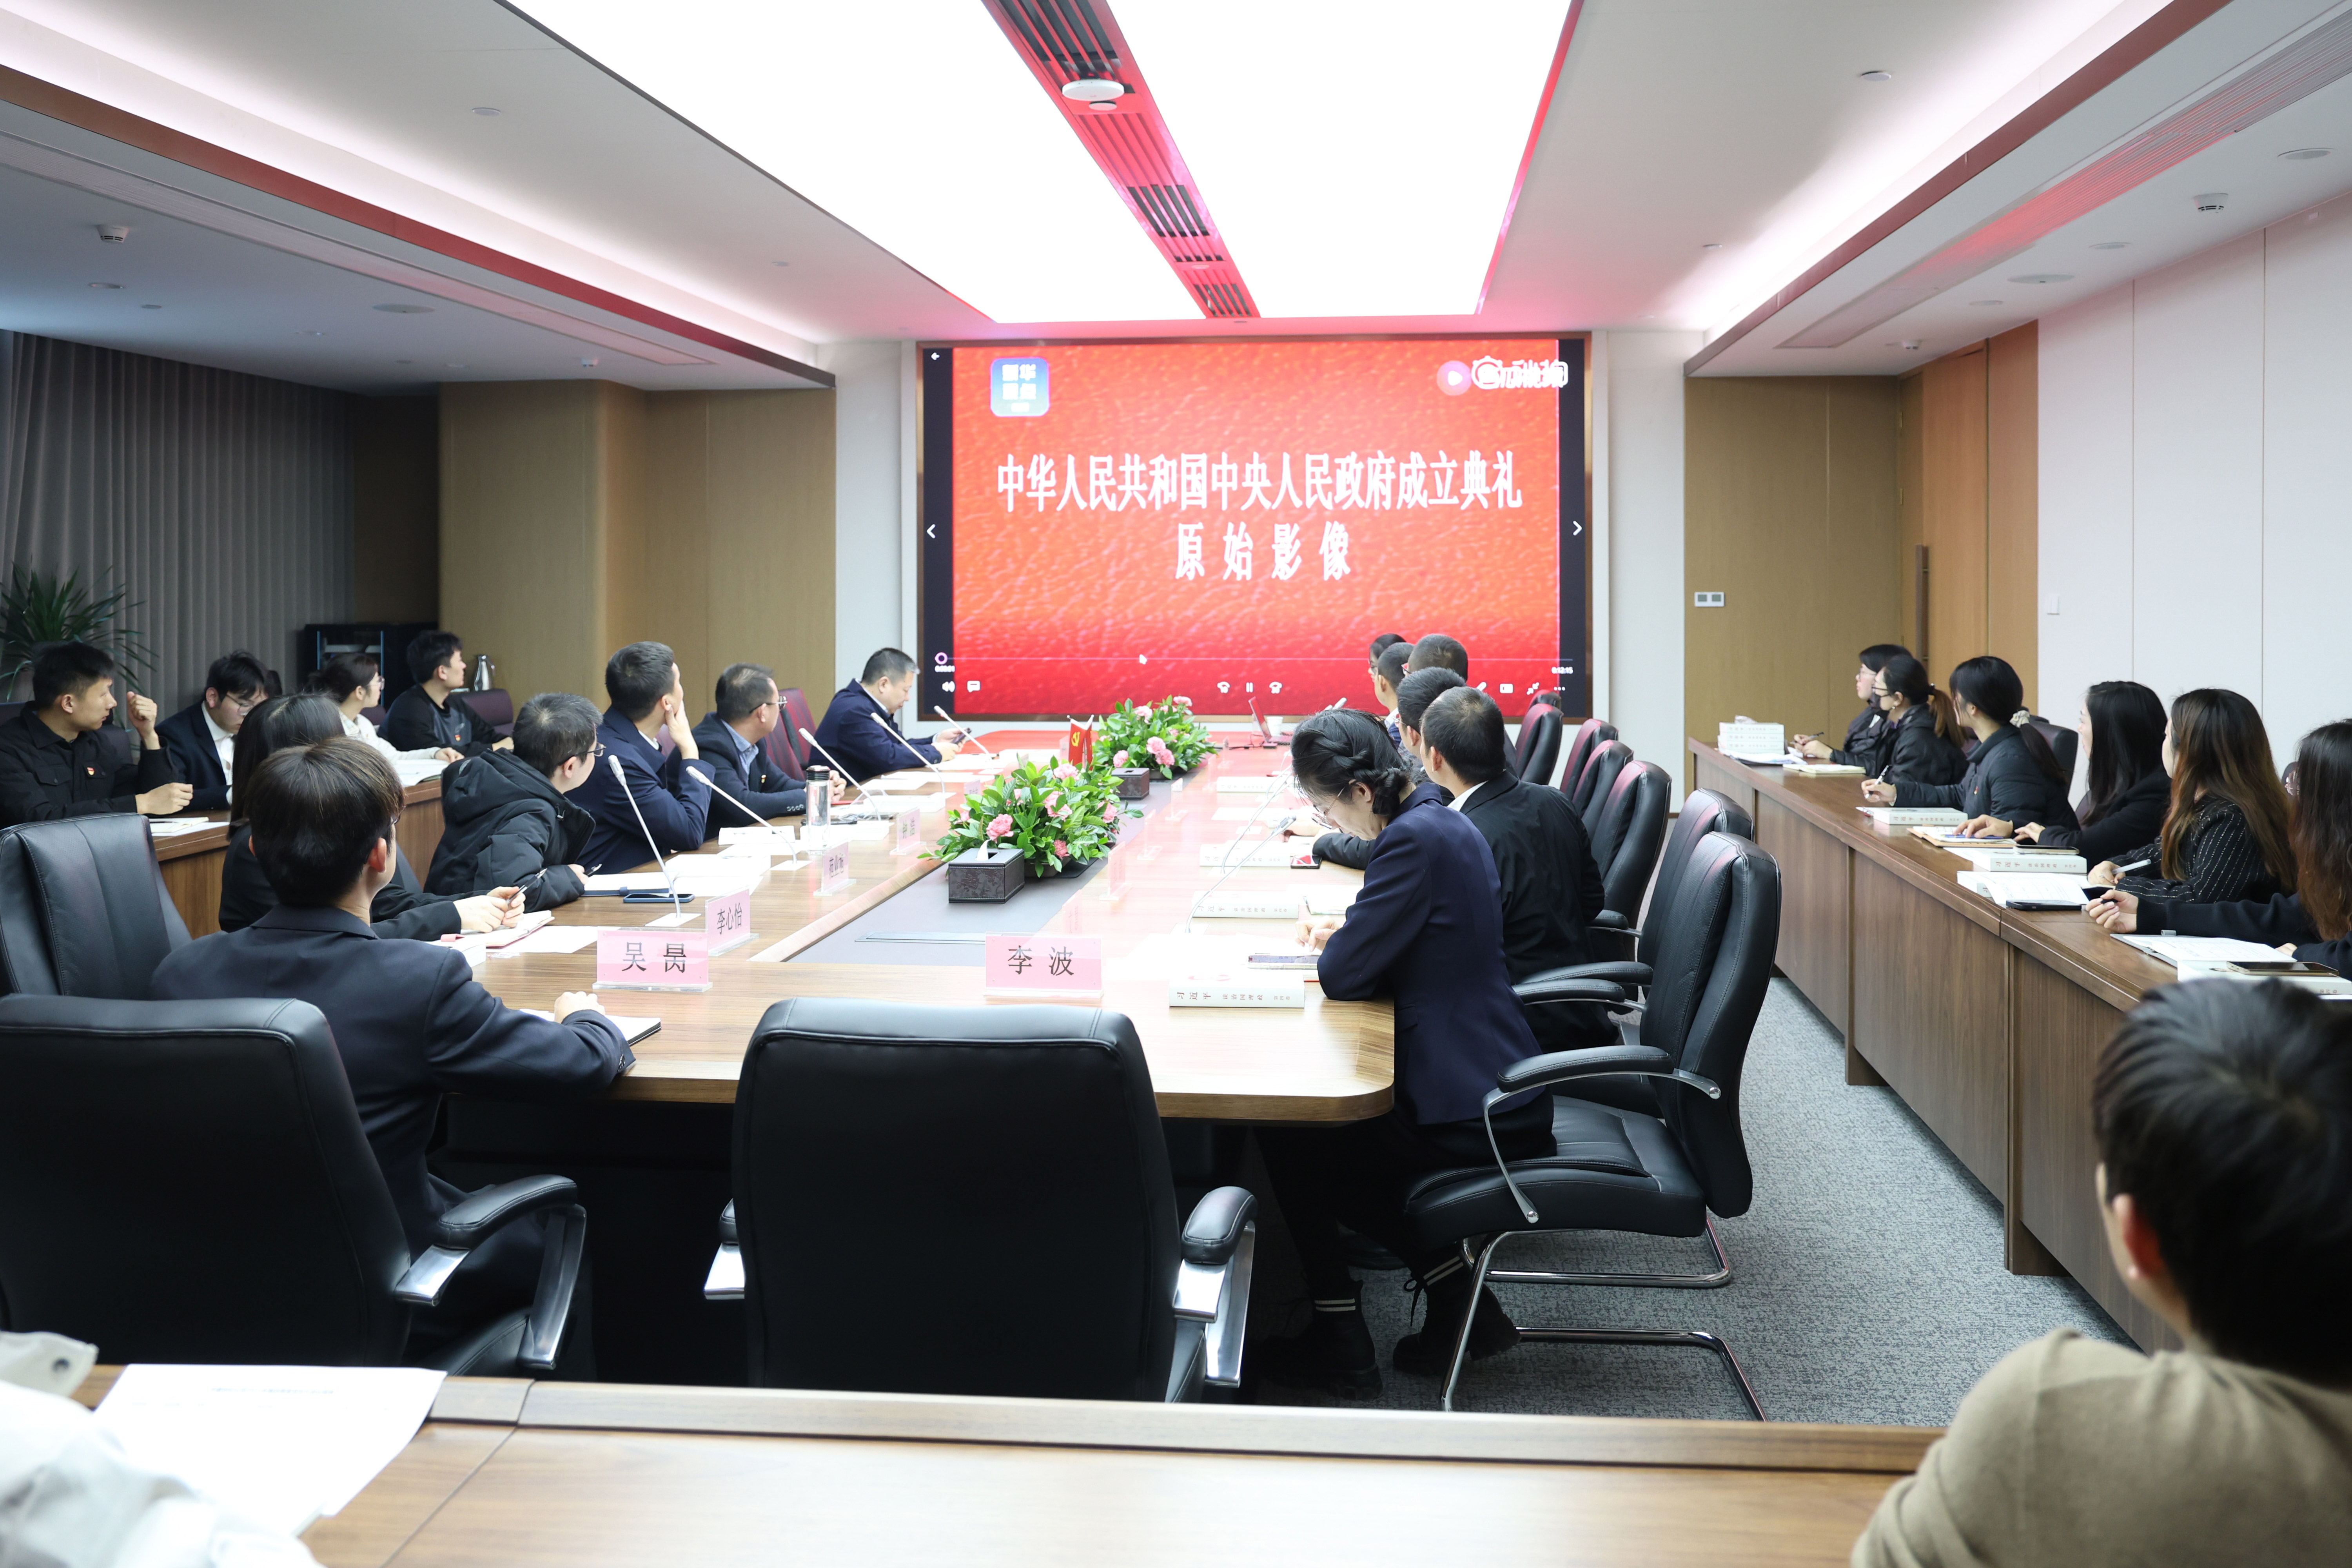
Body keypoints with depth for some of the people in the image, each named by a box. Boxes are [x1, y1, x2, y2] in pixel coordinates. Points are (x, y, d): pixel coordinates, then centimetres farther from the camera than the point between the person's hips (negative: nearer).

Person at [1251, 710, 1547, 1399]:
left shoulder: (1415, 840, -22)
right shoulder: (1444, 822, 10)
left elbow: (1344, 976, -20)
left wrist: (1331, 947, 3)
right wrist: (1344, 934, 8)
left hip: (1470, 1115, -10)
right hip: (1494, 1089, 10)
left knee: (1285, 1139, 4)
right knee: (1336, 1125, 21)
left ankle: (1339, 1342, 12)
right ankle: (1458, 1301, 16)